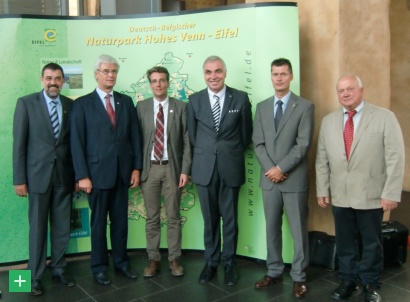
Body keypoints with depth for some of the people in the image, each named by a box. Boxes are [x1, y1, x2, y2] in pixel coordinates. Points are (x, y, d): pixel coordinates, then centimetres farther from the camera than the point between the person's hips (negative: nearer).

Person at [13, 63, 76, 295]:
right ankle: (36, 276, 23)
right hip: (38, 175, -2)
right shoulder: (26, 103, -3)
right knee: (38, 228, 8)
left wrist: (78, 174, 3)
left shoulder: (70, 105, 4)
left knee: (62, 227, 10)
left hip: (64, 176, 3)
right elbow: (19, 143, -4)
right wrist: (19, 179, -7)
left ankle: (58, 269, 27)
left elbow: (74, 141, 6)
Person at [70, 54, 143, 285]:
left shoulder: (126, 101, 9)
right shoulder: (82, 104, -1)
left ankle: (121, 262, 28)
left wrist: (136, 167, 2)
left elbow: (135, 136, 8)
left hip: (123, 171, 3)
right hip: (97, 172, -3)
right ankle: (99, 267, 24)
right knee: (99, 222, 9)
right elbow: (77, 142, -5)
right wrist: (82, 175, -11)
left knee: (121, 221, 12)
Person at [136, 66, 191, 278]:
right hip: (149, 168, 1)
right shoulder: (141, 107, 4)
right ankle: (153, 259, 22)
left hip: (172, 167, -1)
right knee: (152, 218, 9)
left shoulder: (181, 107, 0)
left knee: (173, 217, 8)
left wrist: (185, 170, -7)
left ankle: (174, 259, 21)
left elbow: (187, 141, -2)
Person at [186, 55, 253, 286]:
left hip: (230, 167, -1)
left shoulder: (240, 98, -2)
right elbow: (192, 135, 10)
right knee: (210, 219, 11)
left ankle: (229, 263, 26)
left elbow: (246, 133, 6)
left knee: (230, 218, 9)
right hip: (205, 167, 1)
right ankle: (211, 262, 27)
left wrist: (233, 154, 10)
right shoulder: (195, 100, 2)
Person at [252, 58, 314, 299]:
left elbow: (303, 145, -10)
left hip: (295, 179, -4)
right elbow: (258, 143, 4)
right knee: (272, 228, 13)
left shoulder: (305, 107, -2)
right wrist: (270, 169, -9)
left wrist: (281, 168, -15)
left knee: (299, 230, 6)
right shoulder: (262, 107, 10)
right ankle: (274, 271, 27)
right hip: (269, 178, 4)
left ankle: (299, 277, 20)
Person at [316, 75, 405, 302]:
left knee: (371, 242, 13)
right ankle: (348, 280, 33)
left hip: (371, 195, -3)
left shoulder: (385, 117, -6)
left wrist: (391, 193, -12)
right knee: (344, 241, 15)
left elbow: (395, 158, -8)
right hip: (339, 195, 3)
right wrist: (322, 190, 5)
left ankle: (370, 284, 32)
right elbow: (322, 159, 7)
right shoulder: (328, 121, 6)